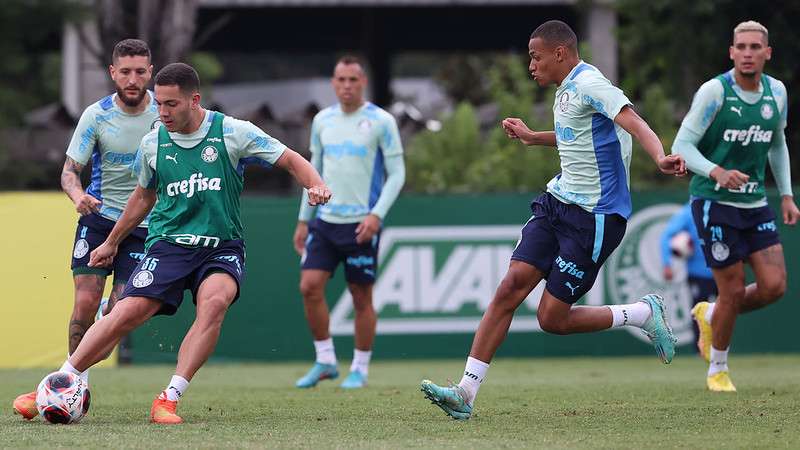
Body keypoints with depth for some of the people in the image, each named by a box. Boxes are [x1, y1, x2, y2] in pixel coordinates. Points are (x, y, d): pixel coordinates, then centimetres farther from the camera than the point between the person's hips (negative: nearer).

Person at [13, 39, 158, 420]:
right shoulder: (97, 116, -7)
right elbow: (70, 169, -6)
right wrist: (78, 196, -27)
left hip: (144, 226, 0)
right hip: (98, 217, 0)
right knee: (86, 300, -13)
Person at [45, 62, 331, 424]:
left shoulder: (232, 132, -4)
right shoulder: (153, 143, 5)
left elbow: (291, 160, 2)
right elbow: (144, 196, 23)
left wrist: (315, 184, -18)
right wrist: (112, 242, 31)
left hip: (222, 248, -1)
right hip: (168, 243, 1)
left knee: (215, 300, -33)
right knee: (128, 312, -19)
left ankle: (169, 399, -30)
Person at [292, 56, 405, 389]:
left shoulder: (381, 122, -5)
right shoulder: (322, 121, 10)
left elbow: (396, 174, -5)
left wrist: (376, 214, -17)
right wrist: (303, 220, 15)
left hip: (361, 224, -4)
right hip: (325, 220, 4)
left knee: (361, 298, 1)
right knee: (309, 286, -7)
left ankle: (360, 369, 12)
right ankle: (325, 361, 6)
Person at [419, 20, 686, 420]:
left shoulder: (588, 84, -15)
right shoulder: (566, 90, 14)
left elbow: (633, 121, -31)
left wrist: (660, 158, -48)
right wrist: (533, 138, 34)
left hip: (595, 217, -9)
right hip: (558, 203, 9)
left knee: (552, 319, -6)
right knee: (511, 286, -6)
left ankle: (644, 313, 14)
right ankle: (465, 393, -8)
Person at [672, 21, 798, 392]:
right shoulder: (715, 91, -14)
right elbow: (682, 145, -13)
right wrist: (716, 172, -30)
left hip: (755, 202, 5)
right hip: (714, 201, -5)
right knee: (733, 290, -4)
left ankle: (710, 316, 24)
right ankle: (717, 369, 19)